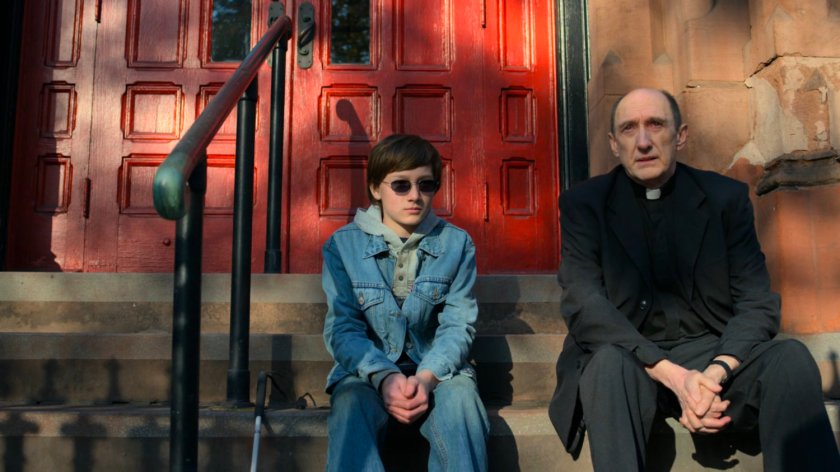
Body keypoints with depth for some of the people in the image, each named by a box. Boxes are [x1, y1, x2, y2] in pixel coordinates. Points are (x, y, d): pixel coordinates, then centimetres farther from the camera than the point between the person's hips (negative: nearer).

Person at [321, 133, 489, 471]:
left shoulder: (456, 244, 5)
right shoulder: (343, 245, 2)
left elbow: (458, 325, -2)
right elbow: (342, 328, -4)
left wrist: (427, 377, -22)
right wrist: (384, 377, -23)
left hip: (436, 371, 1)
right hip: (367, 371, 0)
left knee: (460, 400, -32)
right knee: (350, 405, -33)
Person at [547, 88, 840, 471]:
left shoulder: (726, 197, 4)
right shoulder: (584, 203, -1)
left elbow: (757, 303, -1)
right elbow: (583, 304, -13)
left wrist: (716, 372, -23)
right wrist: (673, 376, -25)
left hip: (712, 353, 2)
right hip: (627, 359, -1)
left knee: (790, 358, -27)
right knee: (610, 363, -35)